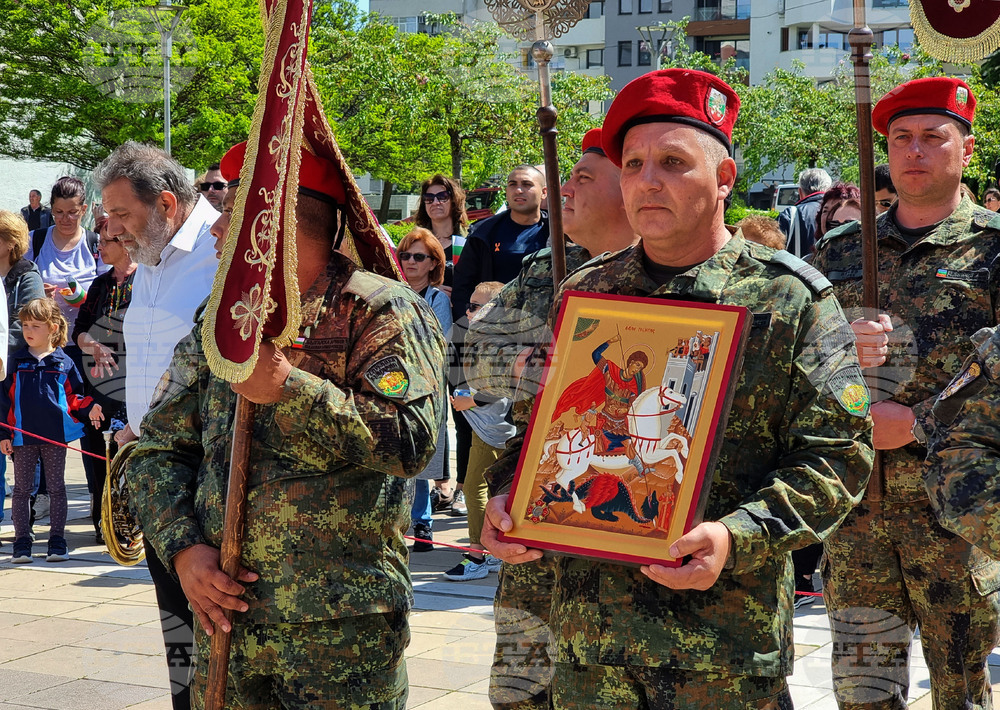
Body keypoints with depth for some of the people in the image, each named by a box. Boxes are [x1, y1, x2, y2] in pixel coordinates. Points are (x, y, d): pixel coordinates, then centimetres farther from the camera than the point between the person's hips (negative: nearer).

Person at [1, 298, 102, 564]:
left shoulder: (64, 362, 4)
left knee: (56, 489, 5)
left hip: (56, 435, 0)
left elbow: (74, 397, 11)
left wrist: (89, 408, -9)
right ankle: (22, 542, 11)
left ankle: (57, 542, 12)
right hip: (22, 437, 0)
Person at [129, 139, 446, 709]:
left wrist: (288, 387, -19)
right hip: (226, 615, 6)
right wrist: (184, 548, -5)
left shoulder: (381, 312, -4)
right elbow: (161, 448, 12)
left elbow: (411, 441, -18)